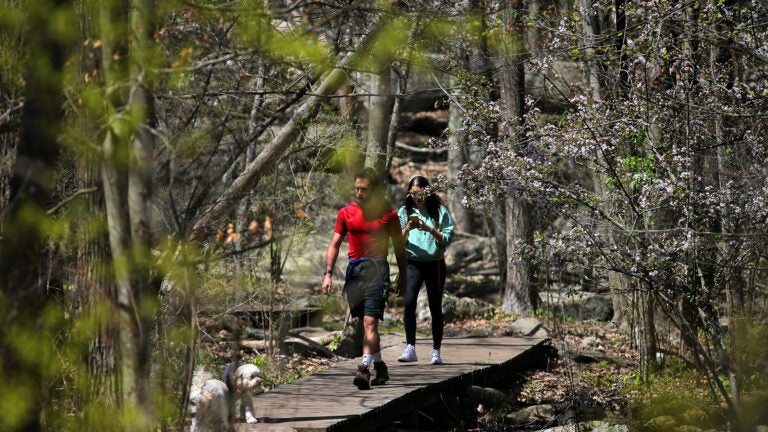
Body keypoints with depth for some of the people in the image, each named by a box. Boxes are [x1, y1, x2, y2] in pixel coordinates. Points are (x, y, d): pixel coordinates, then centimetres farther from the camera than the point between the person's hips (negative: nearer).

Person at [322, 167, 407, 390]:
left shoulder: (388, 214, 2)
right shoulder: (346, 213, 8)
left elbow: (399, 247, 10)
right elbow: (334, 244, 9)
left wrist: (403, 277, 11)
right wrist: (328, 273, 0)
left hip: (376, 269, -4)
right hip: (354, 269, 4)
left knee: (370, 321, -15)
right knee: (366, 323, 11)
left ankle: (365, 369, -23)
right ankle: (380, 367, 24)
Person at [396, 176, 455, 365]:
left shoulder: (439, 211, 3)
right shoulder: (405, 211, 8)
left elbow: (447, 238, -3)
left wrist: (430, 229, -18)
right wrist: (407, 229, -14)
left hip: (435, 264, 0)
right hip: (413, 264, 0)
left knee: (435, 307, 3)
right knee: (409, 302, -19)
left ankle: (436, 352, 10)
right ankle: (410, 348, -18)